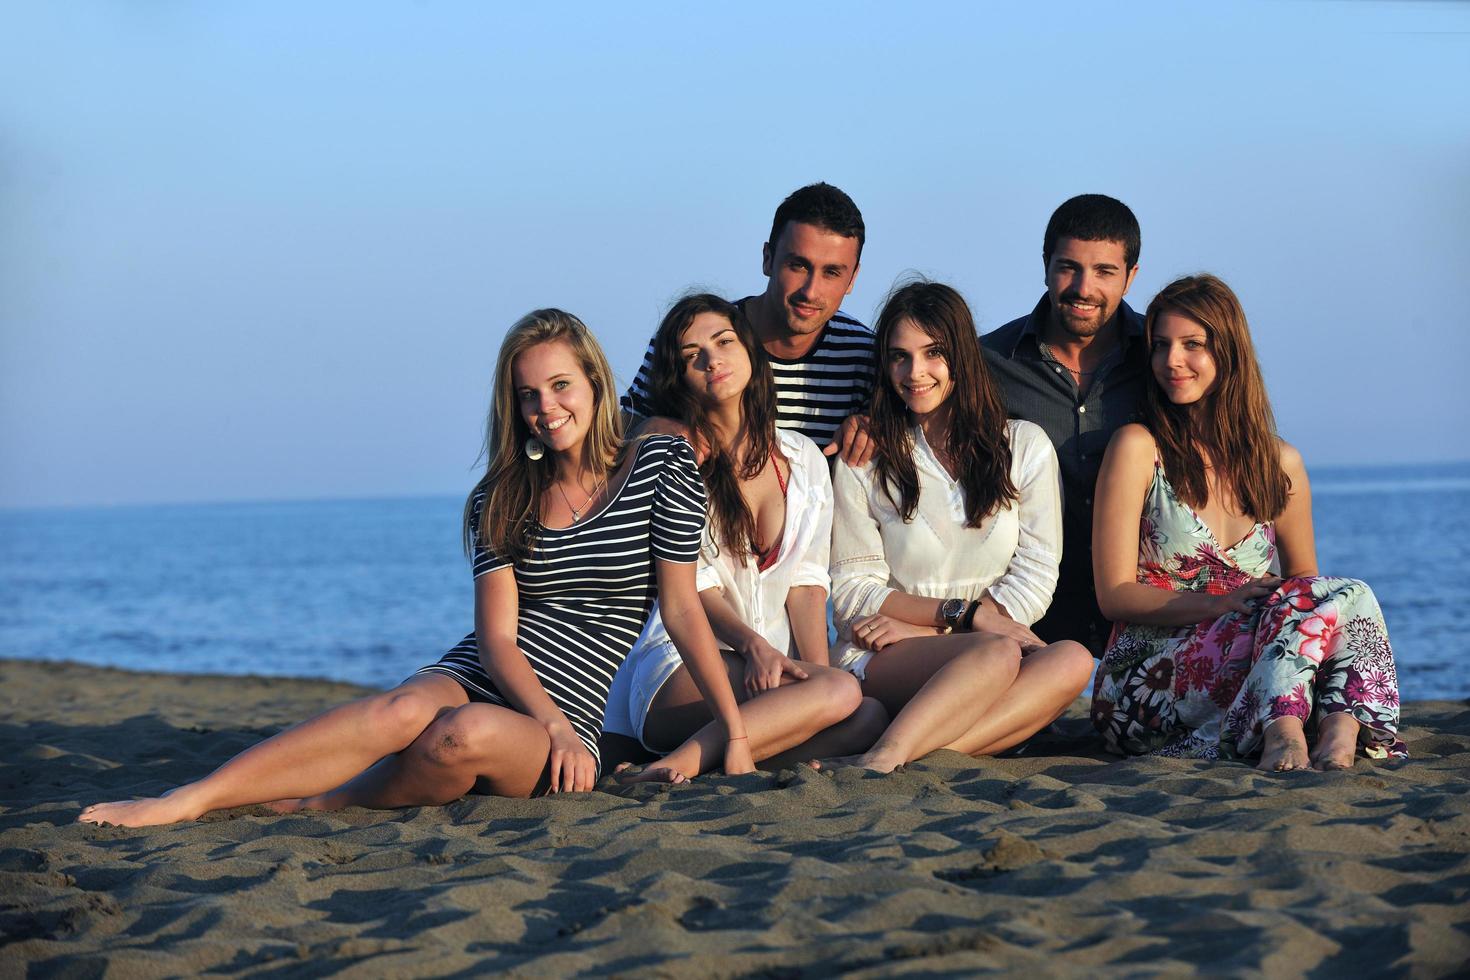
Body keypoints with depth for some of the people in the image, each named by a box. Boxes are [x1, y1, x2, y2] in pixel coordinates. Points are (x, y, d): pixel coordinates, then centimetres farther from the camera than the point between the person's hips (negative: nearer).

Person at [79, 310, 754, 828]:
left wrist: (736, 734, -2)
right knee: (403, 711, -35)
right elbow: (496, 636, -2)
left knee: (466, 735, -37)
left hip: (565, 728, -1)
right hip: (476, 678, 2)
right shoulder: (500, 497, 8)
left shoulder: (661, 467, 1)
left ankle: (308, 806, -21)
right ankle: (186, 800, -40)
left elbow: (683, 609, 3)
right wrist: (553, 723, -19)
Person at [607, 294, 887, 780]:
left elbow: (806, 582, 10)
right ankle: (683, 763, -31)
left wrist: (817, 670, -7)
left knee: (871, 718, -29)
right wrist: (753, 645, -22)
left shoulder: (802, 458, 16)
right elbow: (694, 585, -4)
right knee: (841, 692, -31)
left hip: (777, 667, 5)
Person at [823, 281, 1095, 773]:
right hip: (877, 661, -3)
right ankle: (881, 761, -49)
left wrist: (918, 626, -7)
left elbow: (1034, 583, 4)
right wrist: (968, 613, -11)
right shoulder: (863, 460, 7)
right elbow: (851, 593, 2)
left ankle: (902, 755, -43)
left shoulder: (1025, 447, 11)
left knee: (1071, 661, -31)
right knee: (997, 653, -34)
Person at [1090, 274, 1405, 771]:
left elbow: (1302, 578, 19)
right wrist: (1217, 604, -21)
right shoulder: (1139, 447, 1)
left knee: (1353, 598, -25)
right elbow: (1115, 593, -4)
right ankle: (1284, 729, -49)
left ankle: (1343, 726, -45)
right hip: (1147, 686, -4)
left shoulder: (1279, 463, 15)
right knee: (1327, 599, -29)